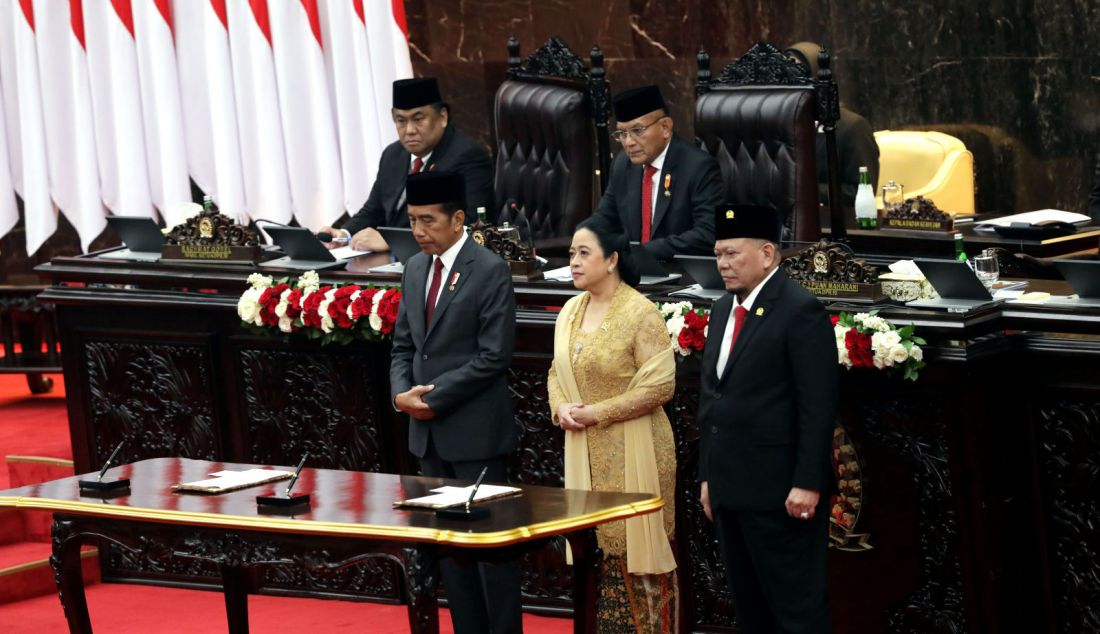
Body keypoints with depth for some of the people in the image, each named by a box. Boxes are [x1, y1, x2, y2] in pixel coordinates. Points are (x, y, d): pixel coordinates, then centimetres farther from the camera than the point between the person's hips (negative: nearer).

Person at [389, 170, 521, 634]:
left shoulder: (490, 272, -11)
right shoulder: (415, 269, 10)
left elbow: (493, 357, -16)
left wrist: (434, 397, -16)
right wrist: (402, 392, -4)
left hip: (474, 431, -7)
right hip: (429, 432, 7)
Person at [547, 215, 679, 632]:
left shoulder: (640, 313, -12)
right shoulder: (571, 311, 9)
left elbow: (660, 384, -17)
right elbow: (557, 373, 18)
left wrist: (598, 413, -17)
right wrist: (561, 408, -5)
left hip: (632, 450, -7)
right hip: (585, 451, 7)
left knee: (637, 547, -3)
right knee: (598, 549, 8)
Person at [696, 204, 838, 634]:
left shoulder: (801, 311, -12)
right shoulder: (723, 309, 15)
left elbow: (818, 406, -16)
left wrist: (807, 484, -19)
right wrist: (708, 475, 15)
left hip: (781, 493, -9)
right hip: (731, 489, 9)